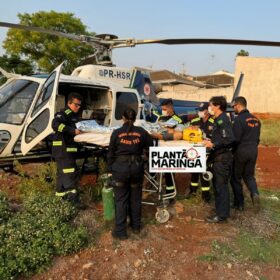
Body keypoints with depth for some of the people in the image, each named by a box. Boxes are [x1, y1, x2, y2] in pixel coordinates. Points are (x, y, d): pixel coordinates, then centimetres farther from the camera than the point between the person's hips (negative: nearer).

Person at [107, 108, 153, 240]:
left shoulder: (116, 133, -3)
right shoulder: (141, 131, 0)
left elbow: (111, 153, 2)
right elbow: (152, 145, 11)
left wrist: (110, 169, 12)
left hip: (120, 168, -2)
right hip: (137, 167, 2)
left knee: (121, 199, 7)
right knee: (135, 198, 17)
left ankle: (120, 231, 10)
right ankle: (136, 226, 31)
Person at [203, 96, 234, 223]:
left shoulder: (222, 120, -16)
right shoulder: (219, 119, 14)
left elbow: (229, 139, -25)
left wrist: (213, 144, -23)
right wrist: (210, 141, 13)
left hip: (222, 158, -10)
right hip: (218, 157, 10)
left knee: (221, 185, -3)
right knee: (217, 184, 19)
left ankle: (222, 215, 7)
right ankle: (220, 209, 32)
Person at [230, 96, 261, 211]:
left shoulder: (239, 119, -15)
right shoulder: (255, 119, 9)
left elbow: (235, 139, -18)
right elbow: (257, 138, 14)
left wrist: (232, 151, -3)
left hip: (241, 151, -7)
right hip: (253, 151, 7)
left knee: (236, 177, 8)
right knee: (249, 175, 19)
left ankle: (239, 203, 15)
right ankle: (255, 193, -7)